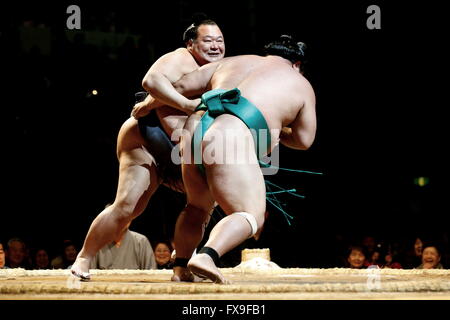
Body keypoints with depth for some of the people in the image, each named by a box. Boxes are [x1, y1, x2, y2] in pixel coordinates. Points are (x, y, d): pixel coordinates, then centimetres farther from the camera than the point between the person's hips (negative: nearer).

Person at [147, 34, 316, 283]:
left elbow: (179, 87, 25)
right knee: (250, 216, -3)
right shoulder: (301, 85, 21)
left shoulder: (231, 62, 29)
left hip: (195, 131, 5)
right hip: (231, 139, -5)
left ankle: (180, 268, 14)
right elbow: (303, 140, 24)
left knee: (198, 207, 26)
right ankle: (206, 256, -27)